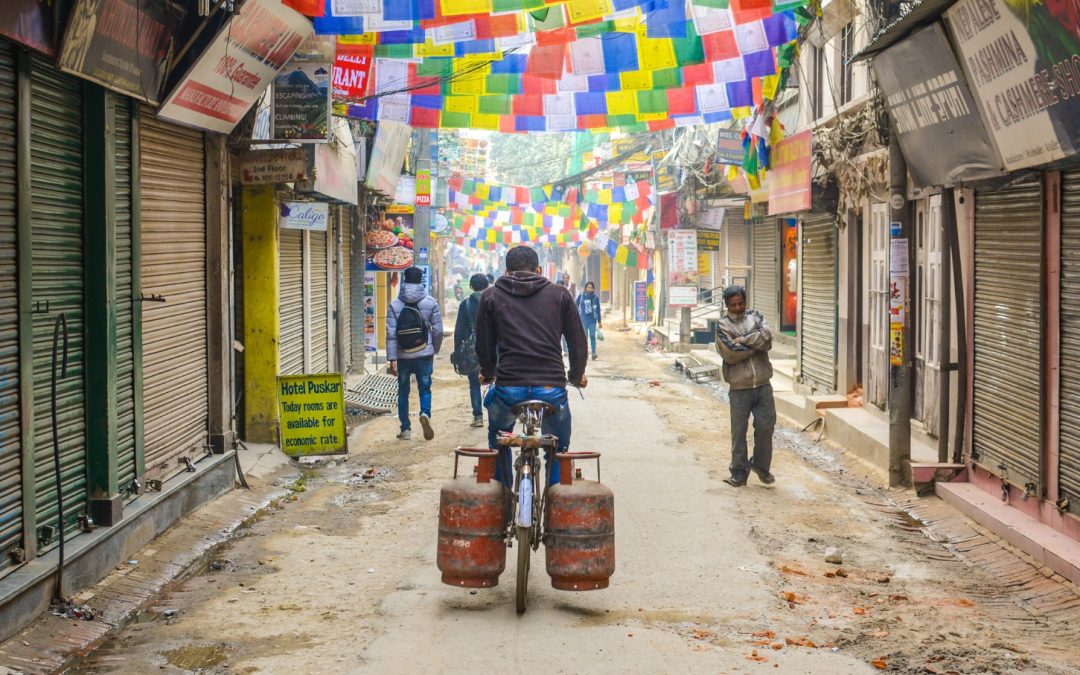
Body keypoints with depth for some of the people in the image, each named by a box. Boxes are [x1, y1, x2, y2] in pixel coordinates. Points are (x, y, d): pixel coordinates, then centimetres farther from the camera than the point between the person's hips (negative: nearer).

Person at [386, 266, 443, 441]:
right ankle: (425, 413, -20)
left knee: (403, 392, 12)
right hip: (424, 355, 0)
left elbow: (391, 334, -8)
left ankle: (405, 429, 12)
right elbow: (438, 330, -2)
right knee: (424, 389, 9)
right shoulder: (430, 303, -3)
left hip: (403, 356, 0)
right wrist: (435, 349, 15)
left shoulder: (395, 305, -4)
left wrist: (392, 359, -7)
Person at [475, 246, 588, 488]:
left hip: (508, 388, 1)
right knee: (558, 451, 22)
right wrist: (576, 377, 29)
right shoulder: (560, 294, 10)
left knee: (498, 440, 30)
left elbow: (484, 347, 14)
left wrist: (488, 375, 34)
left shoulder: (491, 296, 11)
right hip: (552, 389, 0)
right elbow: (579, 344, 11)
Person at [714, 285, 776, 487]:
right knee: (739, 431, 2)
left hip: (763, 384, 2)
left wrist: (743, 340, -11)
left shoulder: (755, 317, 9)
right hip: (740, 387, -2)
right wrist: (756, 344, -7)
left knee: (766, 425, 3)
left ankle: (761, 465, 22)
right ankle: (739, 473, 12)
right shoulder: (722, 325, 0)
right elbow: (730, 353, -13)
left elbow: (767, 338, -9)